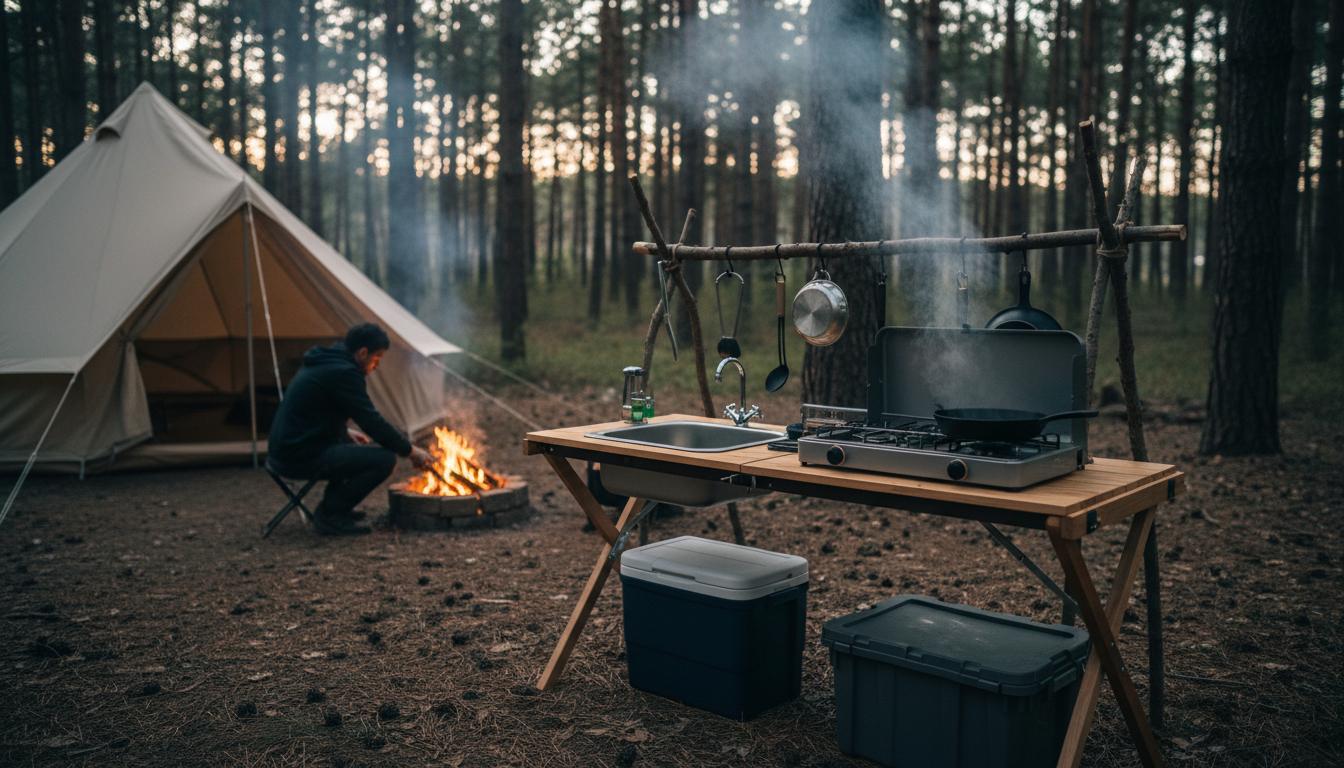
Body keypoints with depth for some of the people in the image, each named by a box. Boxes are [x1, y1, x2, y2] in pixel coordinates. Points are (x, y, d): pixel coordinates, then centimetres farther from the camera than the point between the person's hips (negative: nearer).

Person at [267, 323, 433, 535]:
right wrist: (409, 450, -5)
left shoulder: (323, 362, 15)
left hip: (286, 450, 10)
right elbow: (372, 422, -15)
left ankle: (331, 509, 20)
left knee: (352, 445, 29)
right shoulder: (343, 372, -15)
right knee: (384, 459, -13)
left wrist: (346, 432, 21)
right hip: (303, 457, -10)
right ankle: (330, 515, -5)